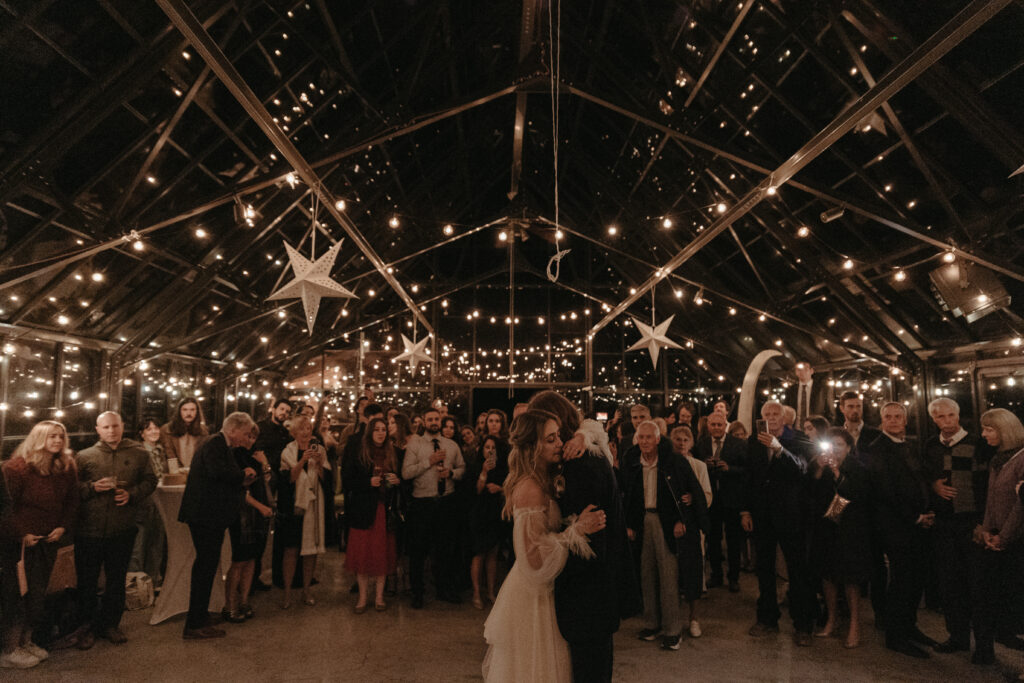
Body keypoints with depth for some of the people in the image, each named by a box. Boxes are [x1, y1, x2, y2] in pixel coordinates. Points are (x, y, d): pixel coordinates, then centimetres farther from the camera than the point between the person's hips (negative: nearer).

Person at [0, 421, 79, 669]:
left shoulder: (67, 468, 2)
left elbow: (71, 501, 9)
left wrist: (63, 527, -3)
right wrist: (21, 534, -13)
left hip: (49, 540, 5)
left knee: (38, 593, 11)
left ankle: (25, 642, 25)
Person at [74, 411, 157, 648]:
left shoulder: (138, 454, 5)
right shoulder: (84, 456, 3)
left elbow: (150, 481, 5)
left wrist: (131, 494, -11)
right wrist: (93, 487, -15)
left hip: (122, 531, 1)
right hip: (89, 529, -1)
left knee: (116, 580, 12)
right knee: (87, 580, 8)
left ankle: (110, 624, 28)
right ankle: (86, 626, 24)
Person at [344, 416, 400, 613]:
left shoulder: (393, 454, 8)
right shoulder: (358, 454, 0)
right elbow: (347, 479, -5)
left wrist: (397, 481, -6)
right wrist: (369, 482, -16)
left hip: (385, 509, 2)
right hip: (364, 510, -2)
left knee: (383, 552, 6)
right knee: (362, 552, 1)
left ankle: (379, 596, 17)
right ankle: (362, 596, 14)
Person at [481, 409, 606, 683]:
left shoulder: (542, 480, 2)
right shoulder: (530, 490, -27)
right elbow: (536, 558, -27)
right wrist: (577, 529, -26)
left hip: (538, 589, 9)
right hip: (533, 597, -9)